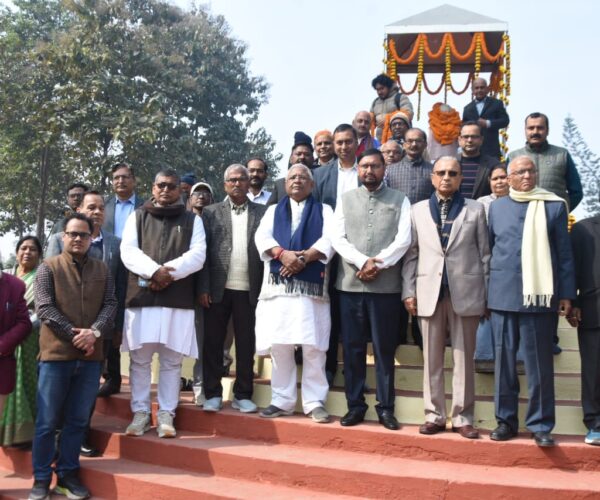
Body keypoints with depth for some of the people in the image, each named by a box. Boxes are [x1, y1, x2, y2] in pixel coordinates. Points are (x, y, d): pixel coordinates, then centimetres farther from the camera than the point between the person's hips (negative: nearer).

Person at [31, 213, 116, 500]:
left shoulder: (102, 270, 12)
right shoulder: (48, 267, 3)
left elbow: (110, 305, 3)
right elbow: (45, 308, -7)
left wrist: (95, 332, -14)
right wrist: (74, 334, -14)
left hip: (91, 356, 3)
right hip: (56, 354, -3)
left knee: (78, 420, 9)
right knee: (48, 421, 3)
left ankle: (68, 475, 19)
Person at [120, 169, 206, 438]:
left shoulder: (192, 220, 12)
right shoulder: (137, 216, 13)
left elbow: (198, 255, -1)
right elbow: (128, 251, 0)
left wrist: (169, 272, -15)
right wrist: (154, 270, -16)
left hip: (178, 300, 0)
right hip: (141, 297, 1)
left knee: (172, 361, 2)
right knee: (139, 359, 3)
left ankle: (166, 414, 10)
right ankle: (140, 413, 13)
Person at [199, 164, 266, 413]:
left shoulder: (262, 213, 8)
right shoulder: (211, 213, 8)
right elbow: (203, 252, 3)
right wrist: (204, 288, -5)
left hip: (249, 289, 0)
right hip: (218, 289, 0)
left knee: (246, 343, 5)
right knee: (213, 342, 5)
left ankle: (243, 395, 15)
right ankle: (213, 394, 15)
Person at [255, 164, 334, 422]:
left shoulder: (324, 211, 14)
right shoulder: (273, 211, 20)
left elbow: (330, 240, -3)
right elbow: (262, 237, 3)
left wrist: (304, 257, -17)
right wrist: (283, 254, -15)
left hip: (312, 285, -2)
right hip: (278, 285, 2)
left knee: (313, 347, -4)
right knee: (278, 346, 2)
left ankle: (315, 402, 3)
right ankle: (282, 400, 11)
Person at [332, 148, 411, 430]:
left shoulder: (400, 200, 7)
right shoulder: (345, 200, 12)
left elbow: (404, 239, -3)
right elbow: (337, 238, 2)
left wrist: (378, 263, -13)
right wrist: (362, 262, -12)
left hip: (386, 286, -2)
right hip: (350, 283, 2)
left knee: (384, 348, 3)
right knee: (352, 347, 5)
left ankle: (385, 407, 12)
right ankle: (355, 405, 14)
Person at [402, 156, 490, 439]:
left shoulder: (476, 210, 7)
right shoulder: (418, 210, 10)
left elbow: (484, 254, 5)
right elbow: (411, 254, 8)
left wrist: (487, 294, 0)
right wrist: (408, 291, 0)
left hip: (465, 293, -1)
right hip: (429, 293, 1)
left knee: (464, 359, 4)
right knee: (432, 359, 6)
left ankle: (462, 417, 11)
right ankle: (434, 415, 14)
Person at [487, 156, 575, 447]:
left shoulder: (554, 206, 4)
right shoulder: (496, 207, 10)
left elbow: (564, 253, 4)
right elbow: (489, 249, 12)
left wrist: (566, 294, -1)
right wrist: (486, 292, 8)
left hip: (539, 296, -2)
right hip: (503, 295, 2)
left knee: (540, 364, 1)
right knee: (504, 361, 7)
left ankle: (540, 424, 12)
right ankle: (506, 420, 18)